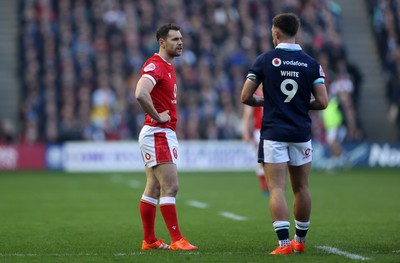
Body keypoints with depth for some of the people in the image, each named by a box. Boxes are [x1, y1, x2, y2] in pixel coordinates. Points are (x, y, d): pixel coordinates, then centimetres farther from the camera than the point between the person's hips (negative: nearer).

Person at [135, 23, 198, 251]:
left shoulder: (168, 67, 17)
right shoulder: (155, 65, -15)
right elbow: (140, 94, -30)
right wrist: (158, 116, -20)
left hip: (166, 134, 10)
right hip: (158, 134, -10)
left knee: (153, 189, 10)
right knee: (171, 187, -11)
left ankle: (149, 240, 13)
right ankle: (177, 240, -10)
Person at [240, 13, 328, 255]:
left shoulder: (265, 60, -4)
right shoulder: (311, 64, 1)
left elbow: (245, 97, -4)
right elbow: (322, 102, -3)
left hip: (273, 134, -3)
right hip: (301, 134, 3)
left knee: (277, 189, -5)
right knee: (301, 188, 14)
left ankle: (284, 242, -16)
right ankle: (300, 240, 25)